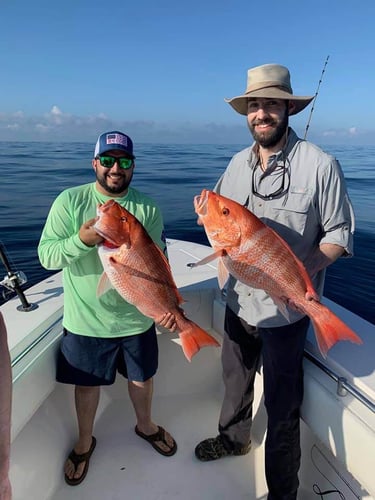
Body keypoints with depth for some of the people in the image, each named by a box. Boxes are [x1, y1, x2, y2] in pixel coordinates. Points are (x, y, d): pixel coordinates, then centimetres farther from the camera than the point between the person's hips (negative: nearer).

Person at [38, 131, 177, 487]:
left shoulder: (148, 208, -5)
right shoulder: (70, 200, -9)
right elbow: (46, 256, -12)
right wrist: (82, 239, -30)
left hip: (137, 318, 2)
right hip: (85, 320, -1)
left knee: (142, 378, 21)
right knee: (86, 383, 19)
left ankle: (145, 425, 52)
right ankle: (84, 442, 48)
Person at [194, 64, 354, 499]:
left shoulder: (320, 165, -14)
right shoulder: (238, 162, 4)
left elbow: (339, 233, -11)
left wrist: (303, 271, -27)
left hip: (286, 308, -5)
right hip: (239, 298, 6)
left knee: (281, 406, 10)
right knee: (235, 380, 27)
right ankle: (234, 438, 56)